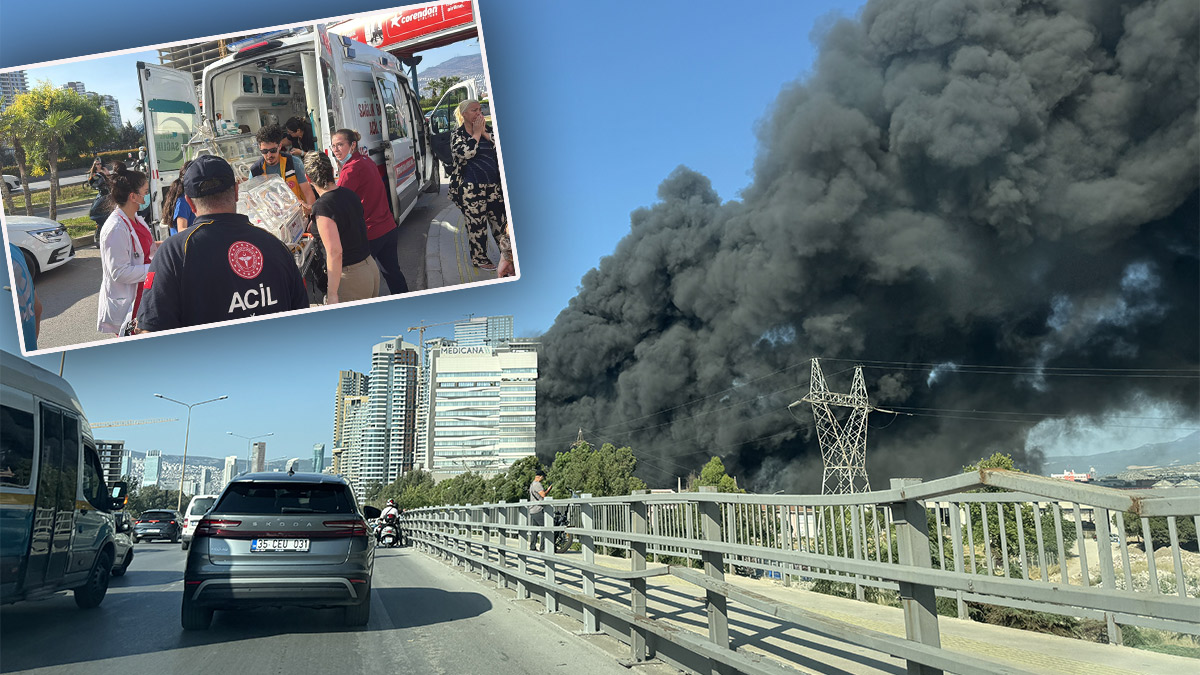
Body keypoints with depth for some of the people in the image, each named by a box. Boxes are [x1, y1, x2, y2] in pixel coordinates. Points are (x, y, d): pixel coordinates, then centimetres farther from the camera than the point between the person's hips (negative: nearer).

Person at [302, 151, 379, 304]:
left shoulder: (323, 207, -20)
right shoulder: (350, 194, 4)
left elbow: (335, 252, -26)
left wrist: (332, 294, -23)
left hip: (350, 277, -8)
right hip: (371, 267, 8)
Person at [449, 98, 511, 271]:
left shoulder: (487, 129, 11)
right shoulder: (457, 135, -2)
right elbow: (466, 153, -21)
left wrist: (485, 133, -9)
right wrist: (476, 133, -12)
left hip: (493, 185, 5)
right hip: (471, 188, -4)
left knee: (500, 219, 8)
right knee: (477, 224, 2)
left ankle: (507, 254, 20)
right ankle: (479, 258, 16)